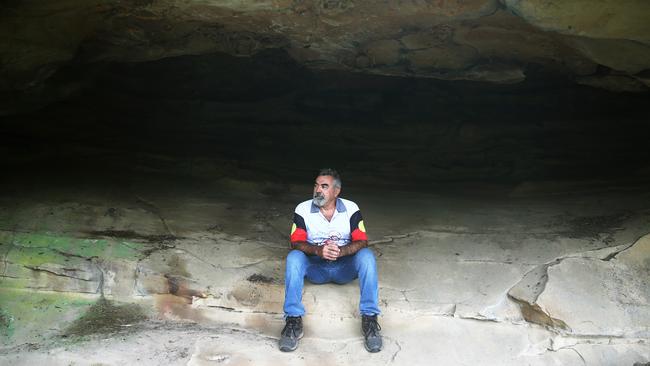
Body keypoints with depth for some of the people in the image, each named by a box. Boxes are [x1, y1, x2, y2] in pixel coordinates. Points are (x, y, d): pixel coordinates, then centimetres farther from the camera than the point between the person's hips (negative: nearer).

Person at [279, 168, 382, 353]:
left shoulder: (351, 209, -4)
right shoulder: (303, 210, -5)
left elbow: (362, 242, -13)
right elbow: (296, 243, -13)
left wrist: (341, 251, -34)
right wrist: (318, 250, -34)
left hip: (345, 266, 0)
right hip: (315, 267, 0)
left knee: (366, 255, -29)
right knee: (294, 257, -30)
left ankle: (369, 318, -28)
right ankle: (293, 320, -31)